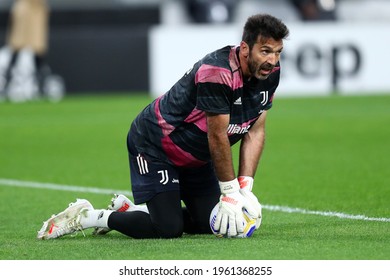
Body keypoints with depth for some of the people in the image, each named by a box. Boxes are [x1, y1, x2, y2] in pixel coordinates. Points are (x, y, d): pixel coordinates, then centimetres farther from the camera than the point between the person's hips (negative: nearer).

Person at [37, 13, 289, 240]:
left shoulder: (269, 73, -8)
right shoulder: (217, 73, -34)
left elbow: (256, 131, -2)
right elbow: (217, 136, -28)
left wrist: (245, 189, -10)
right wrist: (230, 191, -20)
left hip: (194, 156, 9)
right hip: (153, 144, -9)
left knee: (210, 222, 5)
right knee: (168, 228, -18)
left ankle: (127, 209, 23)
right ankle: (87, 217, 2)